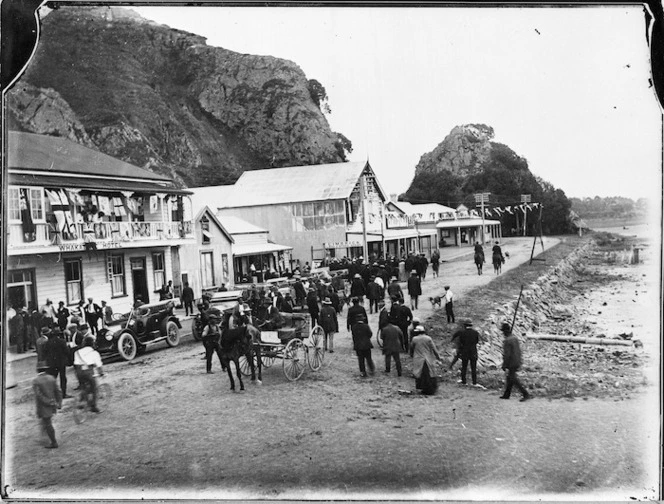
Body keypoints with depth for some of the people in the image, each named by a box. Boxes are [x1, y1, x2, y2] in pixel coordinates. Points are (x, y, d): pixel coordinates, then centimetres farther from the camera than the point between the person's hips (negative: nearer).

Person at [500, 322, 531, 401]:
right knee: (509, 378, 16)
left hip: (511, 364, -9)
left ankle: (525, 394, -3)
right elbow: (519, 351, 14)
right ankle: (506, 394, 23)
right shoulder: (515, 338, 6)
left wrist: (504, 365, -13)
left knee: (514, 380, -1)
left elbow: (506, 355, -22)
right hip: (517, 363, 9)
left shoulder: (507, 341, -21)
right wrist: (519, 361, 21)